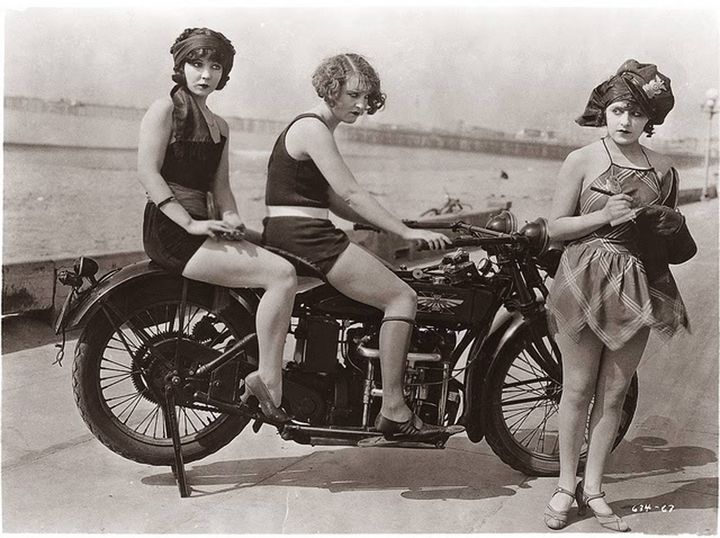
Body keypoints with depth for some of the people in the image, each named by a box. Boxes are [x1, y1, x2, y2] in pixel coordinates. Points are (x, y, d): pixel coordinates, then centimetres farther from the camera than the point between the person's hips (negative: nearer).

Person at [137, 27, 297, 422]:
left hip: (200, 227, 8)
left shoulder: (219, 126, 22)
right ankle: (267, 379, -16)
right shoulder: (165, 108, -2)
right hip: (169, 230, -8)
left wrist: (230, 217, -4)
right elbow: (148, 172, -12)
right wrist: (190, 223, -20)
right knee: (282, 275, -22)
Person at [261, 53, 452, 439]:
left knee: (396, 291, 14)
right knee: (402, 297, -12)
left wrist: (395, 226, 9)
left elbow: (335, 201, 17)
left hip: (296, 239, 10)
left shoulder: (316, 128, 21)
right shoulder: (312, 128, -11)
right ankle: (392, 411, -11)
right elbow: (351, 195, -18)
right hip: (301, 238, -10)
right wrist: (407, 232, -18)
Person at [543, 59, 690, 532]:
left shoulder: (663, 169, 8)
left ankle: (593, 487, 21)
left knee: (614, 393, 8)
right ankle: (566, 485, 19)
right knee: (578, 389, 4)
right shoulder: (582, 161, -3)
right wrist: (605, 216, -17)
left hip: (637, 288, 3)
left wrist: (673, 224, -2)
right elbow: (555, 228, -4)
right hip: (584, 282, -3)